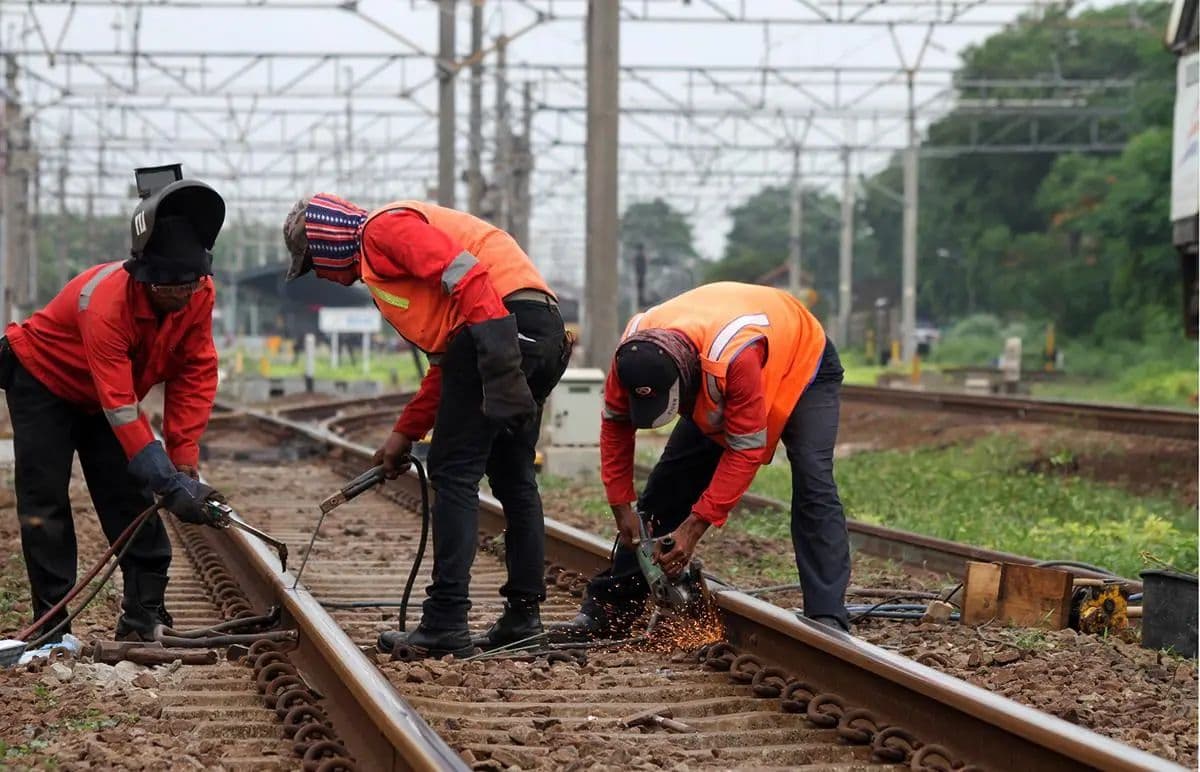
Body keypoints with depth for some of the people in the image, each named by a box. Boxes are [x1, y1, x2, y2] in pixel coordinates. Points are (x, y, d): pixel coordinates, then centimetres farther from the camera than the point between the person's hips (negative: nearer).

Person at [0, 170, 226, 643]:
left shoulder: (199, 295, -22)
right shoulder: (105, 301, -40)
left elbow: (195, 377, -16)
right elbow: (121, 409, -40)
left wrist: (185, 465, -22)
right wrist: (170, 486, -41)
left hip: (102, 396, 6)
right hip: (42, 380, -6)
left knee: (128, 499, -2)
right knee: (44, 503, -8)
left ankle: (144, 613, 1)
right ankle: (51, 626, -4)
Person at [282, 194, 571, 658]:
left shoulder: (384, 229, 1)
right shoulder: (380, 270, 32)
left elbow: (467, 276, -16)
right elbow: (445, 366, 32)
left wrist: (501, 371, -24)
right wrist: (405, 433, 27)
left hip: (503, 330, -10)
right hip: (543, 335, 10)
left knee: (454, 473, -6)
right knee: (512, 477, 16)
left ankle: (445, 626, -8)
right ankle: (523, 616, 18)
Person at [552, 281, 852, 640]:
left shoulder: (735, 355, -47)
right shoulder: (632, 353, -29)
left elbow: (746, 448, -38)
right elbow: (615, 423, -11)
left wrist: (694, 527, -36)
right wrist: (622, 507, -13)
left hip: (803, 367, -5)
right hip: (714, 392, 6)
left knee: (812, 486, -24)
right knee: (667, 485, -1)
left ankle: (827, 620, -28)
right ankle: (607, 606, 5)